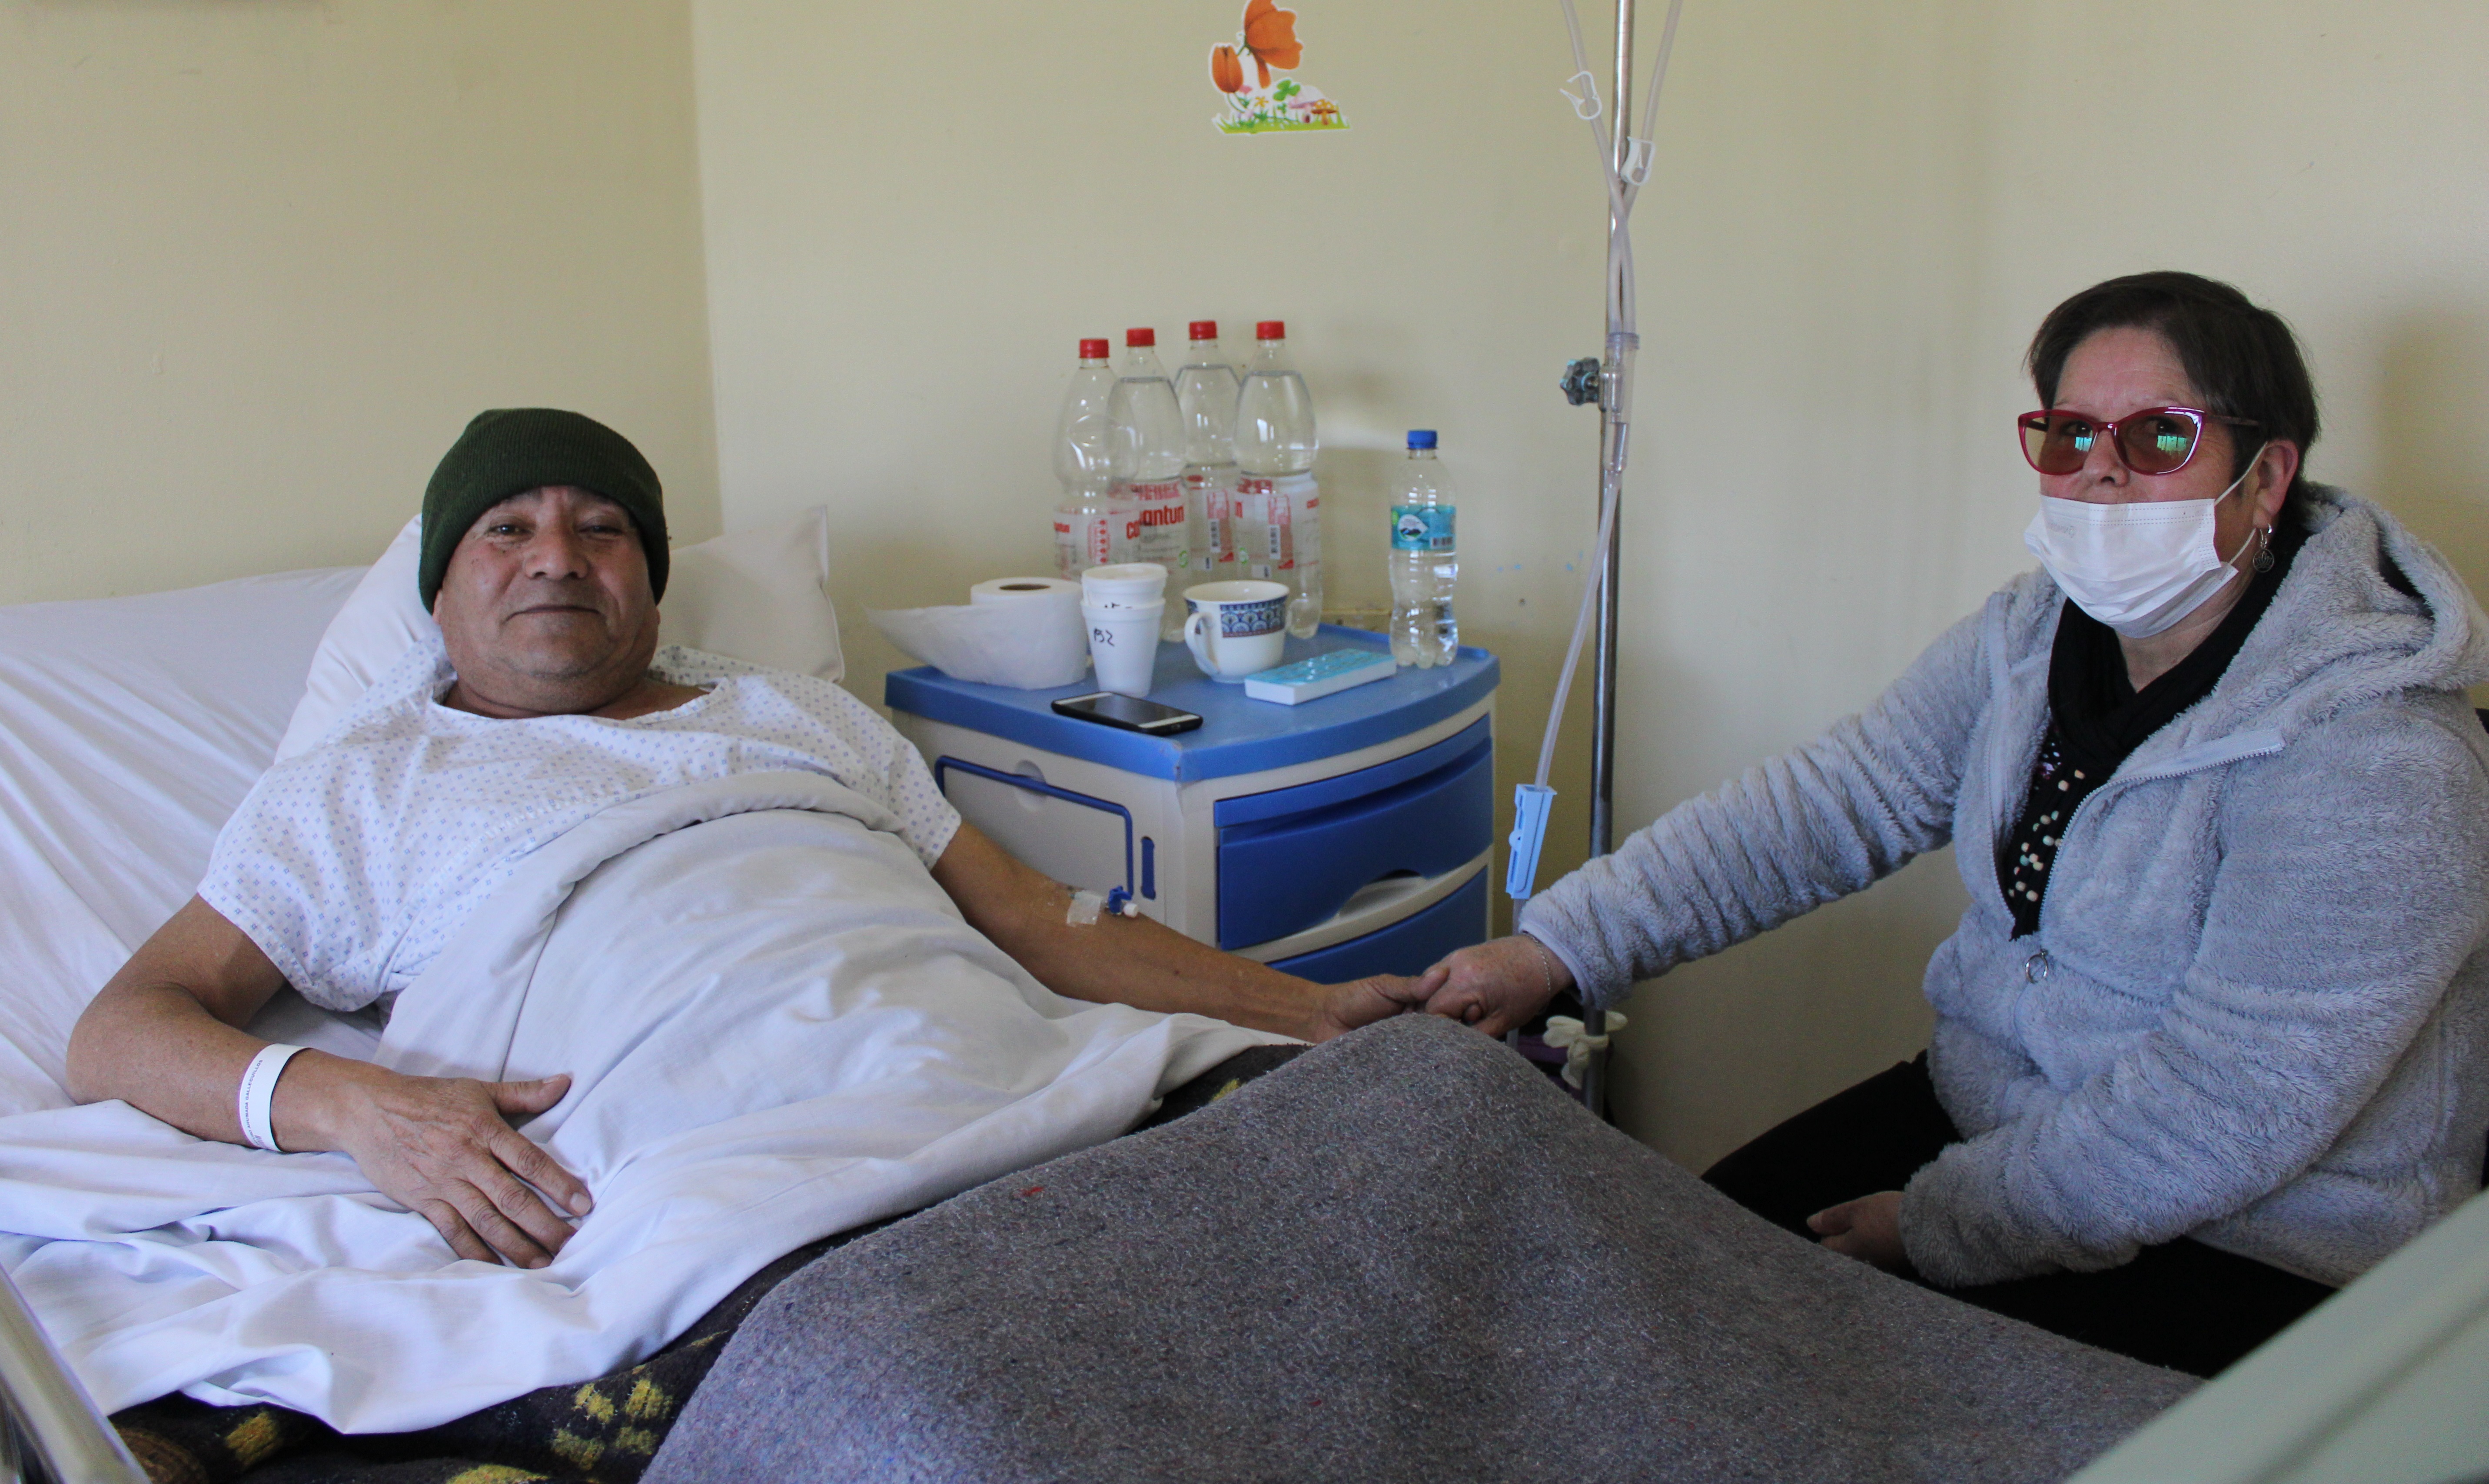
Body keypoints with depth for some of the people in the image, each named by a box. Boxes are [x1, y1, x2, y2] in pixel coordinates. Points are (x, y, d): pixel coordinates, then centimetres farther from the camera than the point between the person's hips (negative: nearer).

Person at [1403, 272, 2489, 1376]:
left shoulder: (2374, 758, -24)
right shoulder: (2032, 636, -1)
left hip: (2247, 1253, -6)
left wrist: (1935, 1227, -20)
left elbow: (2227, 1116, -26)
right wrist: (1558, 946, -14)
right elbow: (1830, 803, -5)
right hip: (1980, 1107, 7)